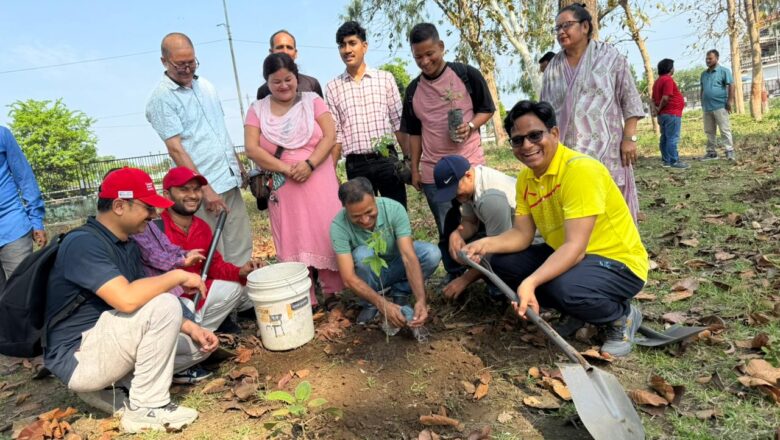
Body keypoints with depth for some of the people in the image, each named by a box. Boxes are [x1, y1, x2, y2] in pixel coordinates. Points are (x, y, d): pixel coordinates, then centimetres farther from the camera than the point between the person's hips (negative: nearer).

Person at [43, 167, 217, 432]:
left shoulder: (127, 246, 7)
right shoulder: (83, 243, -21)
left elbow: (144, 301, 9)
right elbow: (127, 299, -36)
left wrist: (190, 328, -4)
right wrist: (178, 276, -21)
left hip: (105, 345, 9)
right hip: (78, 358, -9)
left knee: (197, 345, 7)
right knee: (164, 306, -27)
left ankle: (105, 385, 7)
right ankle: (147, 408, -13)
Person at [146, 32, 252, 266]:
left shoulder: (205, 85, 13)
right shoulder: (162, 98, -8)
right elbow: (175, 149, -14)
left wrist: (238, 164, 19)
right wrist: (205, 189, -18)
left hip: (230, 180, 7)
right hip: (202, 188, -7)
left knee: (241, 251, 12)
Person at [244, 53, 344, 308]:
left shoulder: (312, 101, 5)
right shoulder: (257, 110, 6)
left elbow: (330, 136, -4)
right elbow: (252, 149, -5)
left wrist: (310, 164, -19)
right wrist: (287, 168, -16)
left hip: (320, 183, 0)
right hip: (284, 189, 1)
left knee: (328, 236, 3)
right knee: (295, 244, 5)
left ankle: (333, 291, 18)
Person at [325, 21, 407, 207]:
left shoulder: (385, 78, 5)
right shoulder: (332, 87, 5)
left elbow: (398, 122, 5)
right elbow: (335, 133, 6)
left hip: (387, 159, 0)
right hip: (356, 165, 1)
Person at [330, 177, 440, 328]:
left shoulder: (395, 209, -28)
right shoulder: (339, 225, -30)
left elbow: (409, 257, -33)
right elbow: (349, 278, -32)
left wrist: (421, 300, -45)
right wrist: (383, 304, -44)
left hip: (396, 267, 1)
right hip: (370, 275, -1)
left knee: (432, 253, -27)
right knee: (363, 253, -35)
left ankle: (399, 292, 0)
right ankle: (370, 304, -7)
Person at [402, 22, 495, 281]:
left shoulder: (467, 75, -4)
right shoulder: (413, 90, 6)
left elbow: (487, 109, 4)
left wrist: (470, 126, -16)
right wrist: (414, 169, 9)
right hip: (433, 172, 3)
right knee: (447, 231, 10)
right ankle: (454, 277, 23)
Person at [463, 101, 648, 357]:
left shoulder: (580, 169, -26)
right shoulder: (525, 178, -1)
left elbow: (575, 247, -32)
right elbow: (521, 234, -1)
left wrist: (530, 283, -44)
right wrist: (486, 244, -20)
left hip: (618, 263, -7)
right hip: (565, 256, 8)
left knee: (565, 286, -37)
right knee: (502, 263, -4)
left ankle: (623, 317, 0)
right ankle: (578, 311, 11)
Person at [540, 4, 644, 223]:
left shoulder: (609, 56, 4)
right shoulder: (552, 67, 13)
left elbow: (630, 100, 2)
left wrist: (629, 138, -6)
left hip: (604, 148, -3)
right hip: (565, 153, 3)